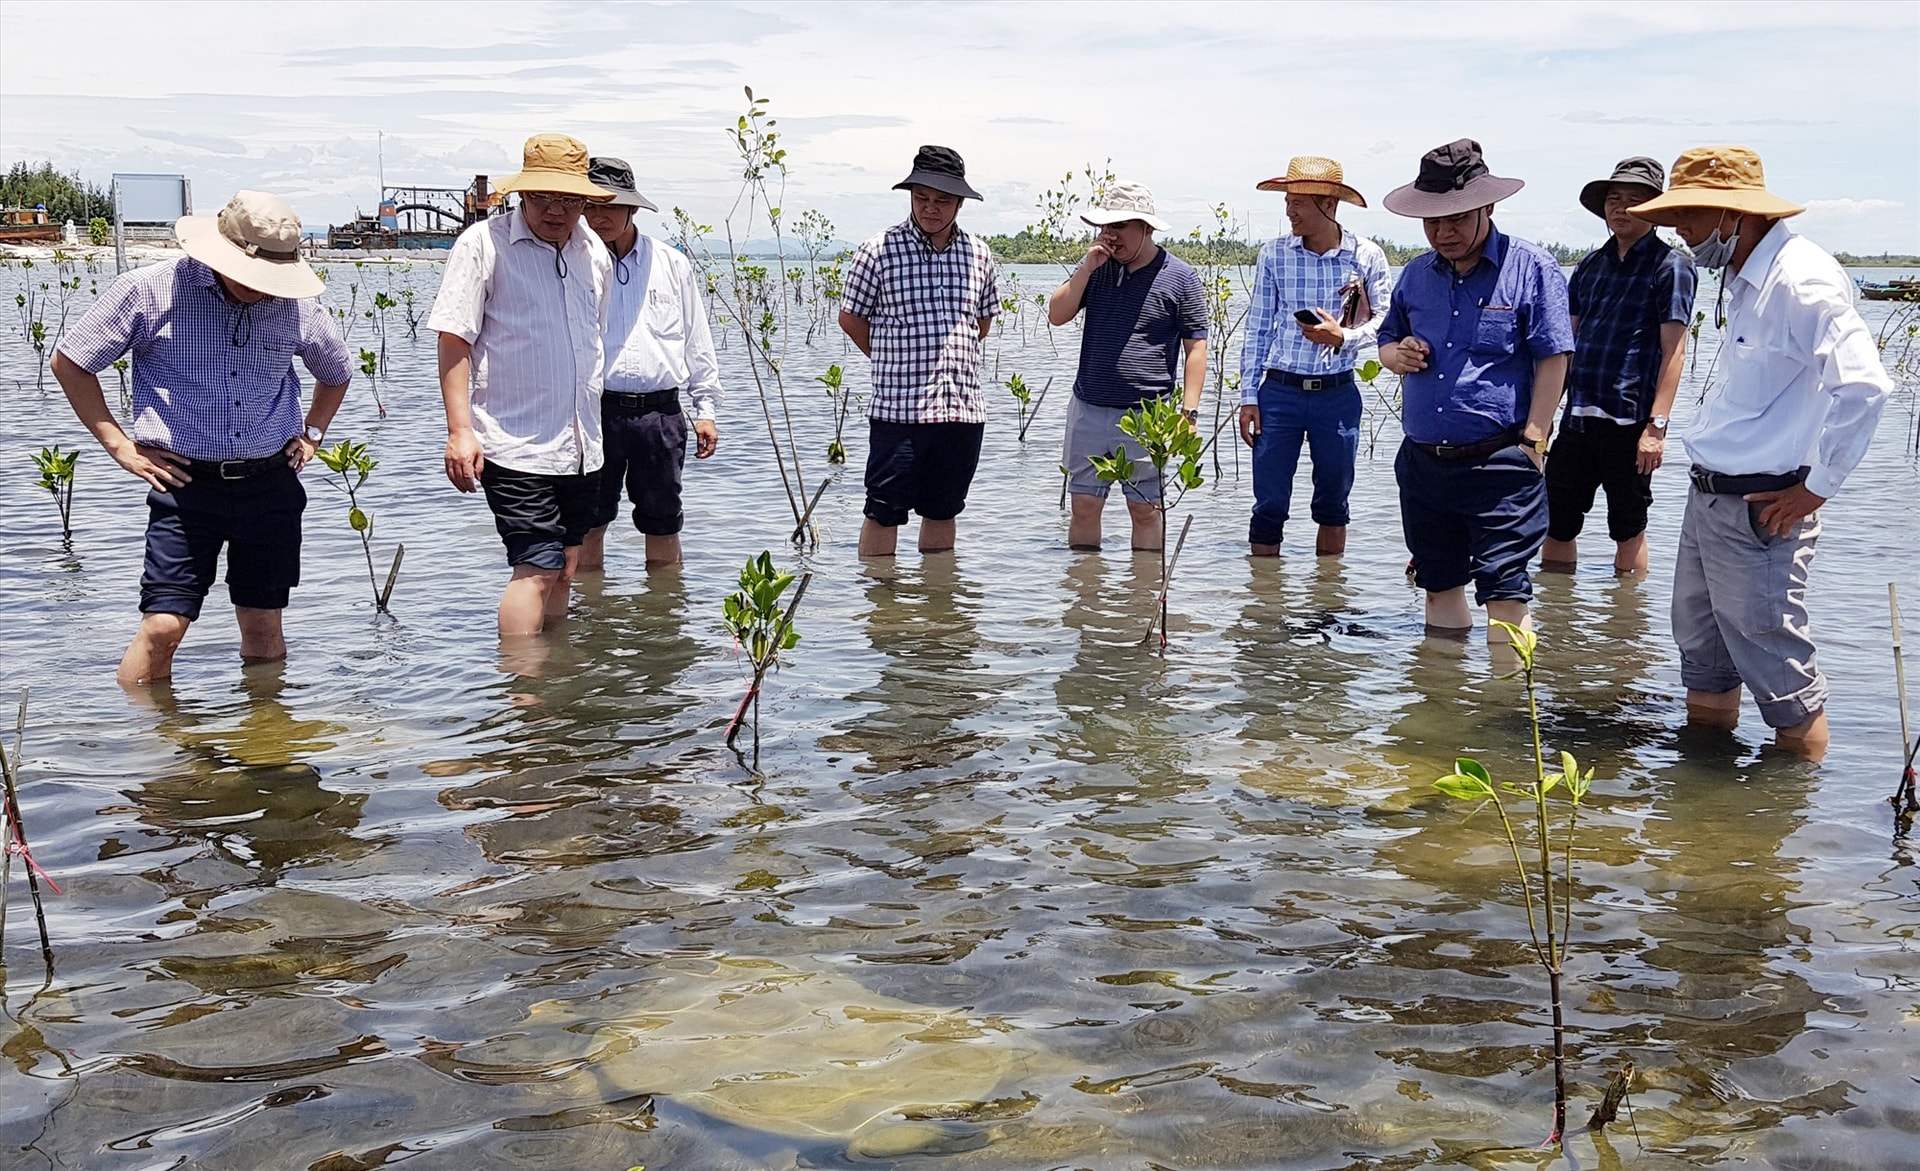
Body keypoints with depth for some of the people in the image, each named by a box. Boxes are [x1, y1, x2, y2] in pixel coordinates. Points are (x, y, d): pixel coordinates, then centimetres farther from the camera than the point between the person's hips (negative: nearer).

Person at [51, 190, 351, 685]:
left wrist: (311, 434, 12)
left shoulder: (295, 303, 3)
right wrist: (119, 445, -1)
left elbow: (337, 372, 24)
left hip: (272, 483, 3)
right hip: (185, 485, -3)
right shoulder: (149, 290, -7)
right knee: (162, 625, -9)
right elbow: (69, 361, 4)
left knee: (264, 625, 9)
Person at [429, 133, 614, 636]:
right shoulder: (483, 243, -7)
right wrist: (459, 429, -17)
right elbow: (454, 339, -9)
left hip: (581, 445, 6)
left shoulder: (595, 252, 11)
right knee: (538, 567, -13)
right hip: (515, 444, -6)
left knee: (564, 567, 11)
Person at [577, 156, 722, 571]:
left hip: (661, 413, 1)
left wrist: (706, 408, 8)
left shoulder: (672, 264, 8)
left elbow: (698, 342, 12)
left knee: (663, 522, 9)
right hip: (595, 410, -1)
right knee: (589, 522, 6)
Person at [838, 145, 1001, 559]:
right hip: (898, 409, -4)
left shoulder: (979, 255, 8)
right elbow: (851, 319, 3)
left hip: (964, 410, 4)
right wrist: (896, 365, 9)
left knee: (943, 510, 14)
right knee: (884, 512, 0)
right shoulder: (880, 251, -5)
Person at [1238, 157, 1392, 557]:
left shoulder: (1367, 256, -3)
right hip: (1279, 392, 0)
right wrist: (1248, 396, 0)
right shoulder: (1273, 254, 0)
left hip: (1338, 393, 0)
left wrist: (1342, 337, -17)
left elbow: (1383, 321, 2)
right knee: (1269, 504, 2)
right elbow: (1257, 329, 4)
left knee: (1333, 502, 12)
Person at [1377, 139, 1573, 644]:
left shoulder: (1530, 268, -4)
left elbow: (1553, 358, -7)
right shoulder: (1416, 274, 12)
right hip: (1423, 463, 6)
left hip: (1499, 464, -6)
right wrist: (1398, 354, -1)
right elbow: (1387, 341, 23)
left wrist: (1533, 439, -13)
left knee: (1504, 591, -8)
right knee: (1439, 585, 16)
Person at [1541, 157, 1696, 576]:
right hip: (1577, 416, 6)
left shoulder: (1670, 264, -4)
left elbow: (1674, 350, -10)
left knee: (1628, 529, 4)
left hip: (1629, 419, -6)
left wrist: (1657, 426, -18)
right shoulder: (1592, 264, 14)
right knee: (1555, 522, 7)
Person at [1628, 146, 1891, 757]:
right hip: (1709, 498, 10)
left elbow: (1863, 386, -28)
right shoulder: (1745, 277, 12)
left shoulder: (1801, 279, -19)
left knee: (1773, 660, 0)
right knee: (1700, 647, 20)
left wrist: (1816, 488, -20)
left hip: (1760, 508, -10)